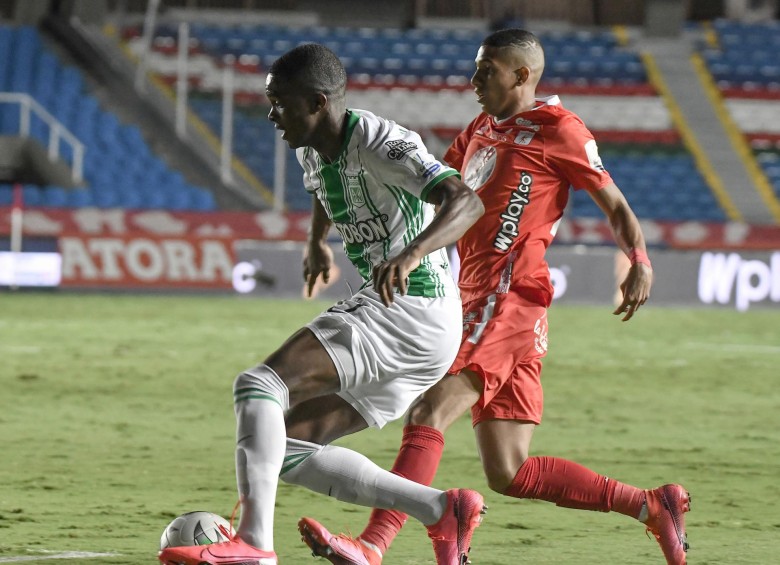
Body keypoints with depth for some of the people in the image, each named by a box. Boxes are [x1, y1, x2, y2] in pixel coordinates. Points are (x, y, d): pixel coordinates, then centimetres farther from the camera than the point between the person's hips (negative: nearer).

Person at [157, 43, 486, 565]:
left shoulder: (379, 144, -16)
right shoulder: (313, 151, 11)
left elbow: (466, 202, -32)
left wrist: (410, 254, -46)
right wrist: (317, 242, 33)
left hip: (413, 309, -10)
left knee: (258, 385, -22)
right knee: (289, 448, 8)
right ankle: (444, 512, 5)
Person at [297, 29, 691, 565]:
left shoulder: (556, 129, -1)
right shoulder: (480, 132, 22)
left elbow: (615, 204, -2)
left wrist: (640, 262, -18)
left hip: (510, 299, -9)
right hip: (477, 299, 9)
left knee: (429, 413, -24)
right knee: (509, 473, 5)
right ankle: (654, 506, 13)